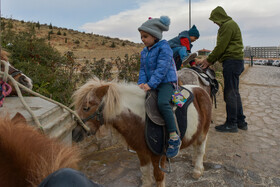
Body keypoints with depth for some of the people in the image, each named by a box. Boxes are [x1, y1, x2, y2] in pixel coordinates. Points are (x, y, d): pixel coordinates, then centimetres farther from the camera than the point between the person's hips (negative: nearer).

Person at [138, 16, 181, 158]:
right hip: (150, 84, 9)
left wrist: (150, 84, -26)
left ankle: (174, 138, -23)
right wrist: (142, 83, -8)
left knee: (162, 103, -34)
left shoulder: (164, 48, -10)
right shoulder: (144, 51, 14)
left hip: (166, 82, -8)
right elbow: (143, 69, 11)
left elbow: (161, 69, -20)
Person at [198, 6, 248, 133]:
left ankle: (231, 124, 0)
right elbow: (223, 47, 19)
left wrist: (209, 60, -6)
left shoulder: (228, 25, -10)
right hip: (235, 61, 10)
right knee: (234, 92, 13)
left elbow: (221, 47, -15)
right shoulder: (230, 24, 22)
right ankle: (241, 121, 21)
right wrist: (210, 60, 13)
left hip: (231, 61, -10)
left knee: (230, 93, -7)